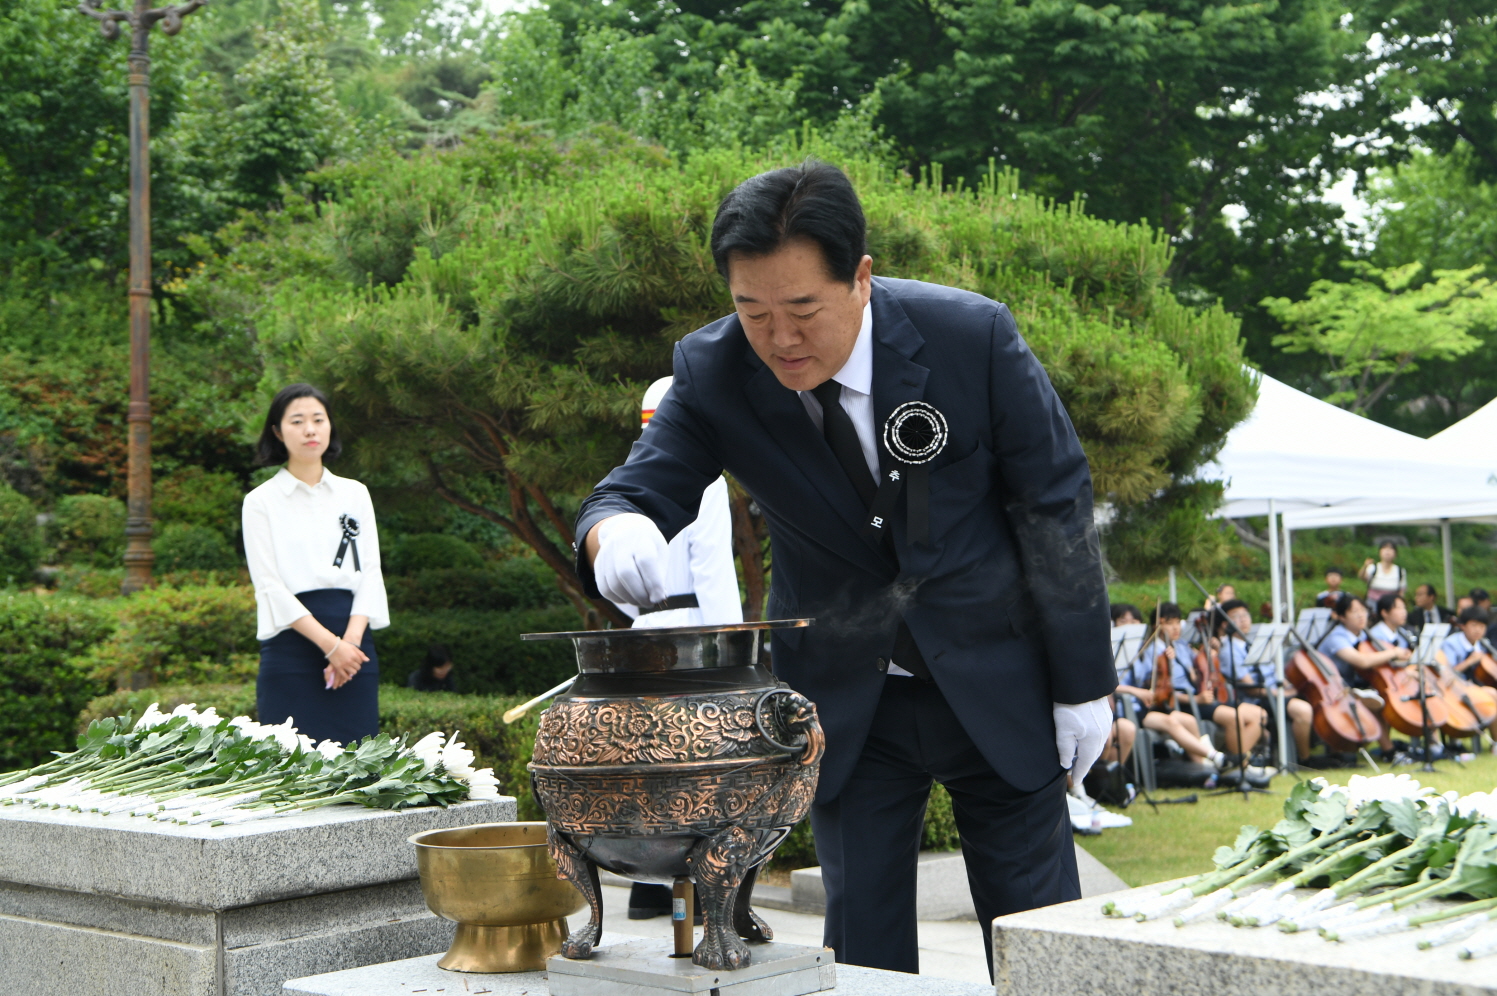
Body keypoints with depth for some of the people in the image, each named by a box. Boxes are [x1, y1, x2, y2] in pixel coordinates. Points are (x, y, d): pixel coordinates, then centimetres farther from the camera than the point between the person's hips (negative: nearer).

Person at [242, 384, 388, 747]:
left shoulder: (355, 494, 14)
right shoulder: (262, 500, 4)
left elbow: (370, 573, 8)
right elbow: (270, 586, -4)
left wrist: (351, 640, -10)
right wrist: (330, 645, -13)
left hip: (354, 640, 3)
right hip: (292, 646, -3)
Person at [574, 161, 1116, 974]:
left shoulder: (972, 336, -18)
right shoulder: (713, 373, -13)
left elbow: (1054, 504, -9)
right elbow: (637, 488, -13)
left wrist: (1084, 683, -6)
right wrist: (616, 532, -40)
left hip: (996, 686, -1)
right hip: (844, 703, 2)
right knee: (863, 948, 7)